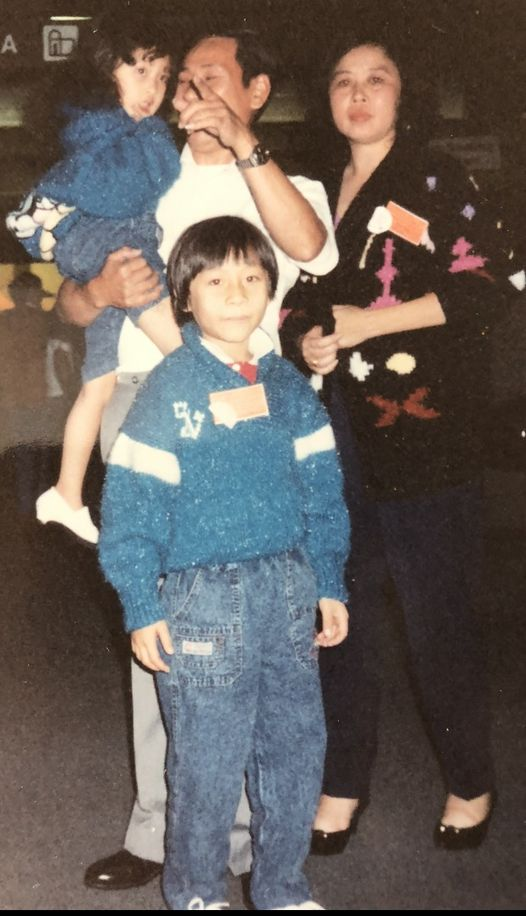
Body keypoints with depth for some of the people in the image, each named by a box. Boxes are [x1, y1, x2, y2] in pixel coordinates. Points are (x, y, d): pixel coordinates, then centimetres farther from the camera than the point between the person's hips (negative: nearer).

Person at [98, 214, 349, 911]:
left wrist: (330, 585, 9)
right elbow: (130, 502, -8)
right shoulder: (169, 390, -8)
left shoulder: (289, 387, 6)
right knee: (208, 762, 4)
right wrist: (142, 608, -10)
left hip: (288, 589, 5)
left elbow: (323, 493, 11)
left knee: (297, 749, 12)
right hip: (205, 596, -4)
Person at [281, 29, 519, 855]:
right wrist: (303, 341, -1)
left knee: (439, 616, 0)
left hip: (426, 428, -5)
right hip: (336, 431, 5)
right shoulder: (320, 193, 17)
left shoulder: (437, 181, 0)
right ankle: (343, 783, 20)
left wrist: (371, 322, -13)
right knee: (342, 608, 7)